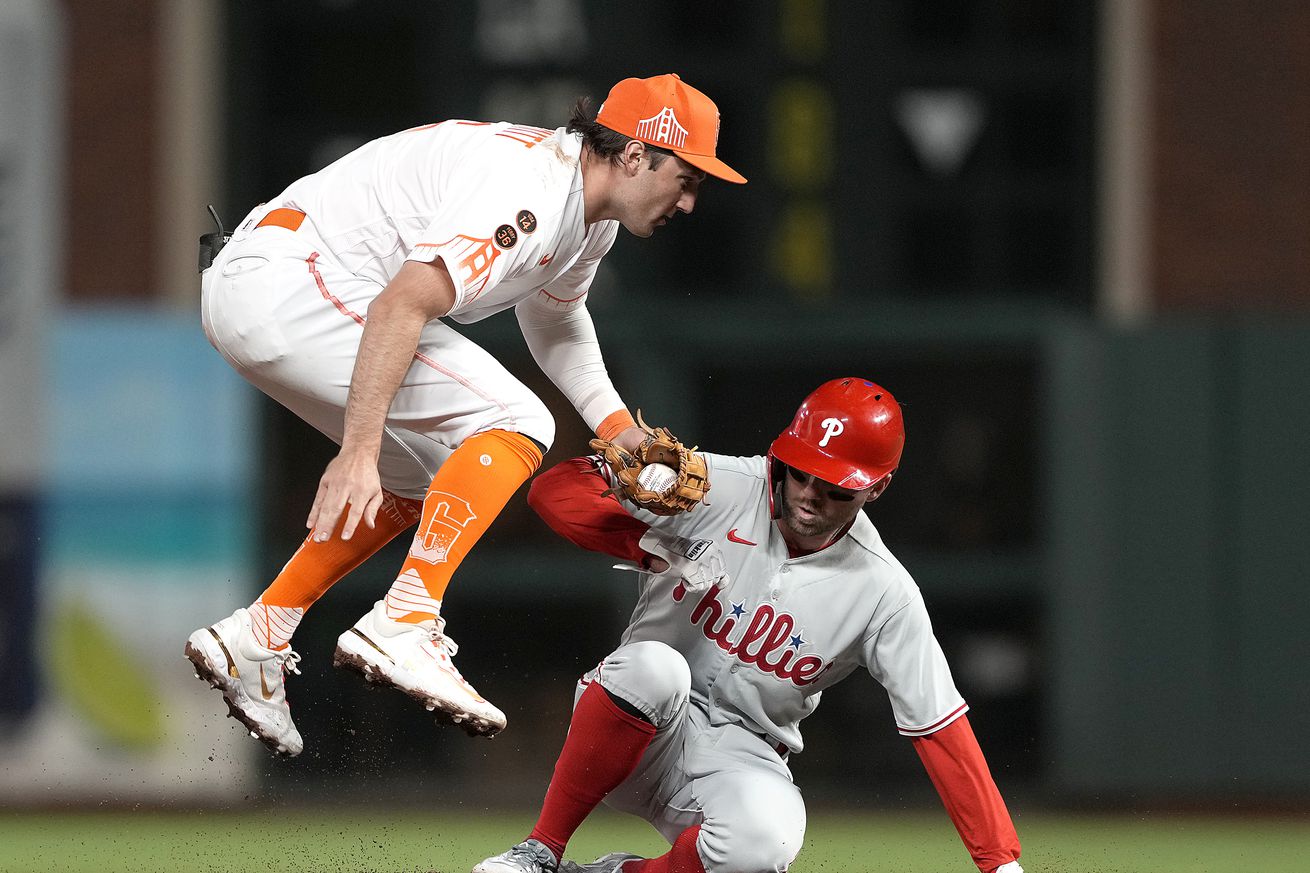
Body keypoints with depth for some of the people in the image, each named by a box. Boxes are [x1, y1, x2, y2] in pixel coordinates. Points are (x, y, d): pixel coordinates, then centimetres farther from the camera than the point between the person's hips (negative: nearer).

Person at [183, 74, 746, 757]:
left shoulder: (591, 217, 13)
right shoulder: (526, 187, -20)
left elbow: (552, 317, 32)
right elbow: (401, 306, -30)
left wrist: (617, 426, 17)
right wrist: (359, 452, -35)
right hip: (287, 282, -11)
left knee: (424, 477, 21)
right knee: (515, 425, -14)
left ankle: (255, 638, 17)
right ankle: (401, 627, -23)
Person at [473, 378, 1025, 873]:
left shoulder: (884, 594, -8)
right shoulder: (723, 488, -10)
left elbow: (941, 730, -7)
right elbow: (556, 489, -10)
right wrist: (653, 547, -26)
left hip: (742, 757, 0)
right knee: (654, 666, -37)